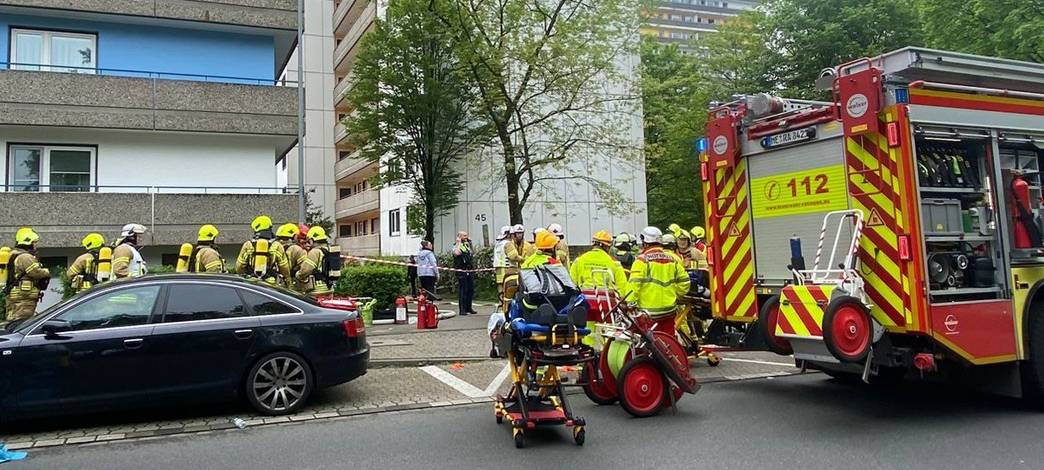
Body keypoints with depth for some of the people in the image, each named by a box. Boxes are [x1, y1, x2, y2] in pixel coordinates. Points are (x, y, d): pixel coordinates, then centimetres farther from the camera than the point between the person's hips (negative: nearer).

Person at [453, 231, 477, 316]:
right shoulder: (456, 246, -4)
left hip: (470, 271, 7)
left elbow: (473, 253, 16)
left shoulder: (467, 245, 17)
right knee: (463, 290, -6)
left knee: (471, 290, 10)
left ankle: (469, 308, 21)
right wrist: (458, 242, -14)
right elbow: (457, 253, -25)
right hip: (461, 271, -7)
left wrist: (470, 243, 14)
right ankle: (462, 309, -3)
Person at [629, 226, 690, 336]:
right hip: (669, 310, 5)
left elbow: (634, 285, -16)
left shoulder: (642, 260, -9)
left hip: (648, 311, -5)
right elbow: (684, 282, 11)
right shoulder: (672, 259, 8)